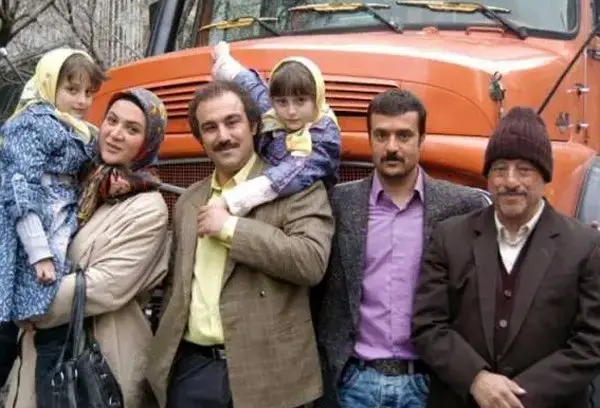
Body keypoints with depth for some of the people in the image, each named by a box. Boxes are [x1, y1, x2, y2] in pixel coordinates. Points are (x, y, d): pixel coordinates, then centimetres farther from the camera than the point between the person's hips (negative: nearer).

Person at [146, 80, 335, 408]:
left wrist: (230, 227, -16)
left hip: (264, 373, -4)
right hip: (190, 368, 5)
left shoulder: (296, 185, -5)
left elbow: (312, 262, -19)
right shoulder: (188, 201, 13)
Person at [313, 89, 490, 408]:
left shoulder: (462, 206, -2)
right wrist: (320, 365, 3)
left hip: (429, 381, 0)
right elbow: (315, 292, 6)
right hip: (356, 380, 1)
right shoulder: (339, 204, 0)